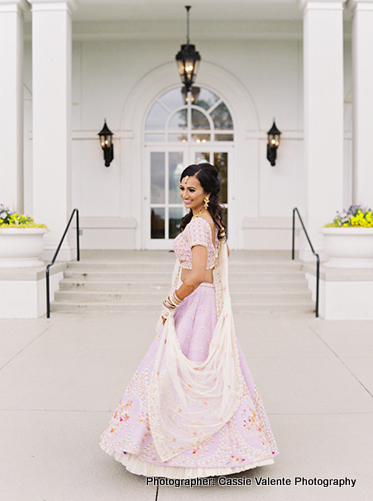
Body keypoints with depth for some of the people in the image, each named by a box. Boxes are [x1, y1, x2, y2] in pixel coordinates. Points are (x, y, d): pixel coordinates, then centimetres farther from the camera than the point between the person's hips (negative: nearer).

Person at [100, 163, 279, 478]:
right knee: (212, 371, 16)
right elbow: (224, 254, 27)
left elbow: (196, 276, -26)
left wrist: (171, 303, -14)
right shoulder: (212, 221, 11)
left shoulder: (197, 224, -19)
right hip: (210, 302, 10)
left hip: (195, 304, -10)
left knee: (175, 371, -1)